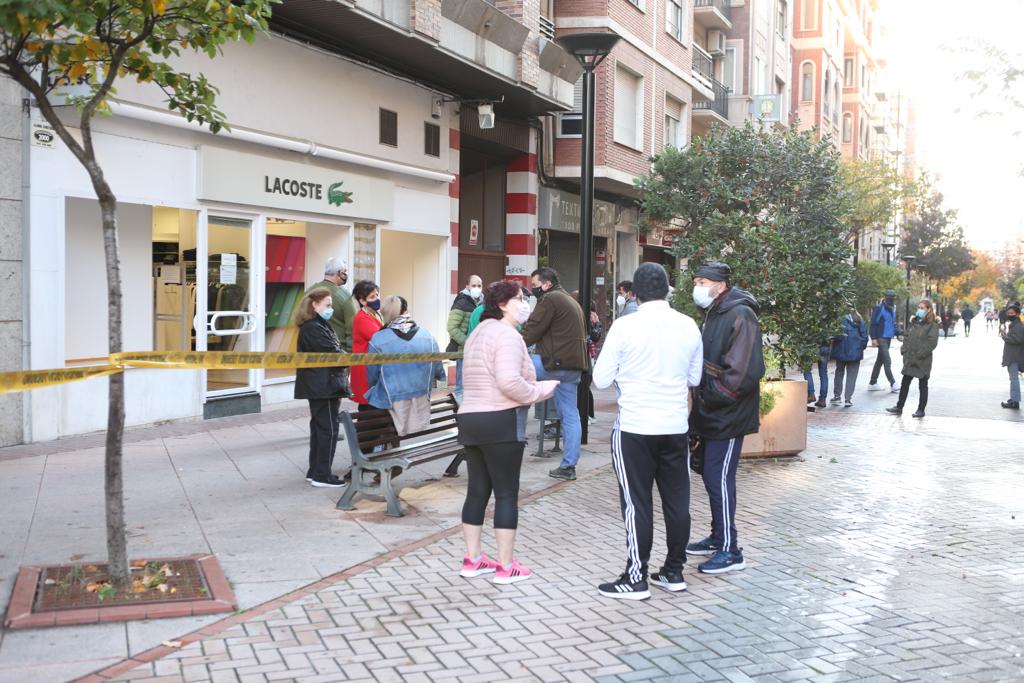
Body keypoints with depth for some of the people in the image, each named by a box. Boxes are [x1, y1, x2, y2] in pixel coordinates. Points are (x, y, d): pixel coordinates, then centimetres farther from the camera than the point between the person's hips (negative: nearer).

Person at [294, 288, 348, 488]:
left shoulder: (319, 326, 18)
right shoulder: (313, 328, -15)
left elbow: (332, 352, 17)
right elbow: (332, 355, -18)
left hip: (319, 387, 10)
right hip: (322, 387, -10)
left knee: (319, 427, 14)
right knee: (328, 429, -6)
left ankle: (314, 472, 20)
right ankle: (322, 476, -2)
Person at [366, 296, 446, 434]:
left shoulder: (378, 340, -8)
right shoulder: (427, 336, -2)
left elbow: (371, 377, 2)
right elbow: (439, 372, 6)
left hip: (394, 400, -2)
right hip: (422, 397, 2)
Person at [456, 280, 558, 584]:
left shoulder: (478, 333, 18)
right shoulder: (506, 335, -14)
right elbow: (509, 382, -27)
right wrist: (540, 391, -9)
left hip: (470, 417, 9)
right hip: (501, 421, -9)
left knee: (477, 490, 13)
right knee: (506, 493, -2)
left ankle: (472, 559, 19)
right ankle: (506, 566, 2)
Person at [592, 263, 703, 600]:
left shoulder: (625, 327, -11)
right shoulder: (689, 326, 1)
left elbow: (601, 379, -6)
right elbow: (694, 378, 12)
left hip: (635, 427, -4)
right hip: (676, 426, 4)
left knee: (637, 503, 3)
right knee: (677, 500, 12)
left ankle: (636, 579, 8)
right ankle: (674, 572, 22)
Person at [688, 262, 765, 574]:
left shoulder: (740, 315, -17)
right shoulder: (713, 314, 14)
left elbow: (744, 372, -24)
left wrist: (713, 396, -17)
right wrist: (702, 400, 11)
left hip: (728, 416, -10)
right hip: (711, 414, 10)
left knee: (719, 478, -7)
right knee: (712, 476, 16)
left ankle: (729, 550, 1)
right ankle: (718, 537, 28)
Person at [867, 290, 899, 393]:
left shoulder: (892, 309, 14)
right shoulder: (879, 308, -12)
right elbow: (873, 324, -14)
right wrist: (873, 338, -18)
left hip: (888, 338, 9)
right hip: (881, 338, -9)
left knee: (880, 360, 13)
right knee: (887, 361, -10)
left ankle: (872, 383, 20)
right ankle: (893, 384, -9)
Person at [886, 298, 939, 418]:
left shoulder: (932, 325, -9)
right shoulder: (914, 322, 11)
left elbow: (932, 343, -17)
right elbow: (907, 337, 15)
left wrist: (919, 355, -19)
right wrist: (904, 351, 1)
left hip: (923, 362, -6)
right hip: (910, 359, 6)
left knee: (922, 386, 6)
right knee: (904, 383, 10)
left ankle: (921, 410, 14)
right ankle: (899, 407, 17)